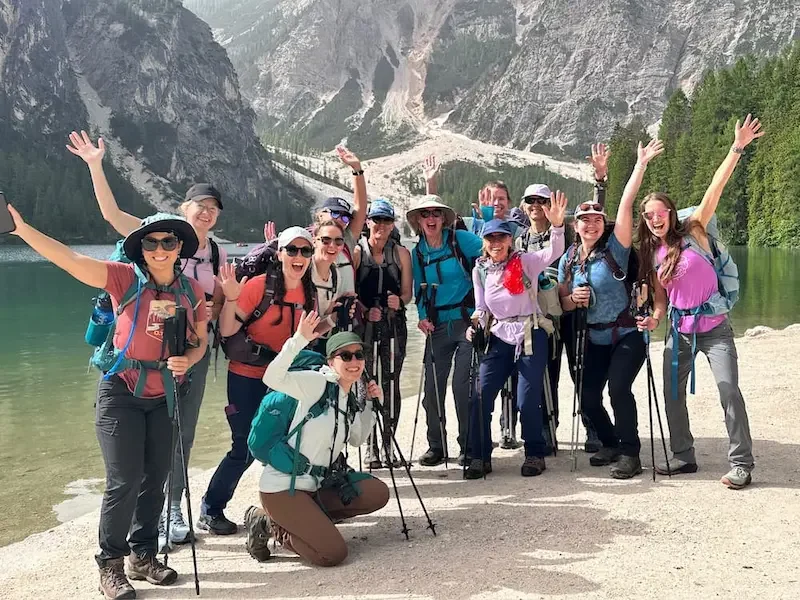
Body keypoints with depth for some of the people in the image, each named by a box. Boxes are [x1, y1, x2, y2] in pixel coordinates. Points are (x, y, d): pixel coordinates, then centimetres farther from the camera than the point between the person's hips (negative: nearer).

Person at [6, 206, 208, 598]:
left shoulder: (191, 290, -2)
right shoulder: (125, 279, -12)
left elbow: (200, 340, 8)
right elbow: (68, 259, -23)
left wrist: (187, 360, -14)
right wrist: (20, 228, -34)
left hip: (164, 395, 4)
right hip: (121, 393, -4)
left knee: (156, 478, 12)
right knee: (124, 481, -6)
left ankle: (143, 556, 29)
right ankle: (110, 566, 12)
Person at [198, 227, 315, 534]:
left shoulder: (309, 294, 3)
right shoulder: (259, 285, -15)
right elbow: (227, 331, -17)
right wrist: (231, 298, -31)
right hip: (247, 378, -6)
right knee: (246, 447, -4)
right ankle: (210, 510, 13)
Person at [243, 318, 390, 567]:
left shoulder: (352, 399, 10)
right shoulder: (318, 383, -14)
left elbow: (356, 440, 22)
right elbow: (272, 378, -28)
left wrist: (373, 404, 11)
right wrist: (299, 340, -38)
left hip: (315, 485, 8)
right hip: (282, 486, -8)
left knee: (377, 493, -3)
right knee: (333, 553, -17)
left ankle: (298, 521, 4)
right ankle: (269, 524, 4)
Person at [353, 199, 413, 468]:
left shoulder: (401, 253, 9)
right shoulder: (356, 252, 2)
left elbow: (408, 291, 9)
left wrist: (399, 301, -12)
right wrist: (366, 311, -15)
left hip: (393, 323, 2)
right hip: (363, 322, -2)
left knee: (391, 384, 2)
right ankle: (371, 448, 1)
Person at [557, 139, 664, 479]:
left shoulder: (614, 249, -10)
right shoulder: (568, 260, 2)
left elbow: (626, 206, -21)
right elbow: (562, 304, 10)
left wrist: (641, 164, -25)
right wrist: (573, 298, -13)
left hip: (626, 335, -5)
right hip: (595, 339, 5)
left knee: (618, 388, -24)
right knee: (588, 399, 6)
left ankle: (630, 454, -7)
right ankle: (611, 444, 32)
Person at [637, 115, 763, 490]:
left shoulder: (693, 231, -6)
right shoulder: (651, 254, 7)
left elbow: (715, 189, -15)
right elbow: (660, 295, 12)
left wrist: (737, 148, -22)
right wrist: (654, 317, -7)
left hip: (713, 327, -5)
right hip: (679, 329, 5)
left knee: (729, 392, -11)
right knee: (672, 394, 6)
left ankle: (742, 464, -2)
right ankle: (684, 457, 21)